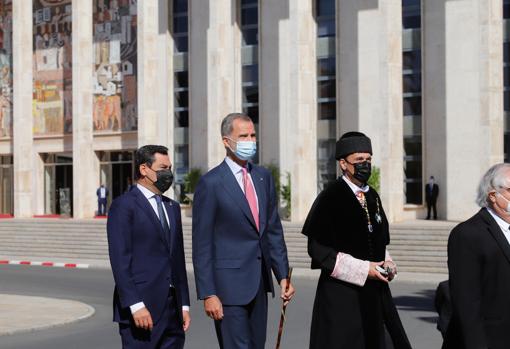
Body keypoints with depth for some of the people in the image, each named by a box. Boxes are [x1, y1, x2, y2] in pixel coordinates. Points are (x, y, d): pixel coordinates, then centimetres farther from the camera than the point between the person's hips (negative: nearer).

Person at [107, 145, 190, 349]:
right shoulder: (123, 205, -6)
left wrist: (184, 305, 14)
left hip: (172, 309, 7)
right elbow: (120, 260, -13)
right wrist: (135, 305, -19)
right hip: (140, 306, -7)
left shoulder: (172, 207, 18)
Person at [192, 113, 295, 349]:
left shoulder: (263, 177, 10)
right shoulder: (210, 183, -9)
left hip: (259, 283, 6)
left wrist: (283, 275, 8)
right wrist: (208, 294, -13)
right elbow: (202, 244, -9)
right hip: (229, 283, -6)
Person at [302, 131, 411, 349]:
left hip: (374, 292, 6)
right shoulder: (330, 198, -10)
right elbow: (317, 249, -14)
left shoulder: (373, 197, 11)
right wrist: (363, 269, -17)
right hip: (340, 296, -6)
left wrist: (387, 264, 1)